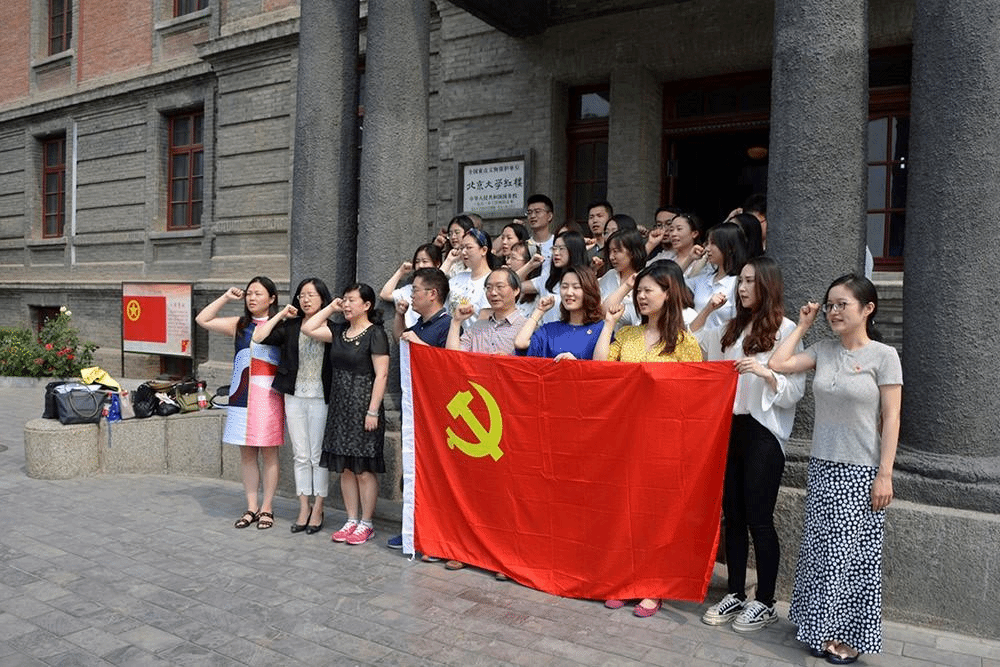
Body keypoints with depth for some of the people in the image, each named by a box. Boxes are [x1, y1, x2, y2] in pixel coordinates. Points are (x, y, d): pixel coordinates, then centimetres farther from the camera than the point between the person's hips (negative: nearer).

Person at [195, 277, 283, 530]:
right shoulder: (239, 325, 13)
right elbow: (202, 320, 13)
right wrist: (226, 297, 10)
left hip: (269, 395, -4)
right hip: (242, 395, 4)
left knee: (268, 452, 2)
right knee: (246, 452, 8)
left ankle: (267, 508, 13)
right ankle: (251, 508, 18)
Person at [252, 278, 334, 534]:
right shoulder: (290, 327, 8)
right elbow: (258, 337, -1)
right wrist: (281, 315, 1)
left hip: (320, 398, -3)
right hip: (295, 397, 3)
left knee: (318, 455, 2)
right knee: (300, 455, 9)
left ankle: (317, 510, 13)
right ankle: (304, 509, 19)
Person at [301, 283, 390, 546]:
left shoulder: (375, 334, -9)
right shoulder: (339, 330, 12)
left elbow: (381, 375, -14)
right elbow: (308, 328, 8)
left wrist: (373, 411, -18)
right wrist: (331, 308, 8)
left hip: (363, 405, -7)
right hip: (340, 406, 7)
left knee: (364, 469, 0)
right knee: (345, 468, 11)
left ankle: (366, 524, 11)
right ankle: (352, 521, 21)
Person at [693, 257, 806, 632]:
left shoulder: (784, 329, -5)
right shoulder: (733, 327, 13)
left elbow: (795, 390, -9)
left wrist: (765, 372, -25)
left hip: (763, 432, -6)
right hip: (731, 427, 6)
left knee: (759, 520, 1)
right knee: (732, 515, 11)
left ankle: (765, 603, 16)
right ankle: (735, 595, 23)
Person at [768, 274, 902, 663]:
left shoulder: (883, 356, -8)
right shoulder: (823, 351, 5)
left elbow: (891, 418, -9)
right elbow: (777, 363, -3)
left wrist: (885, 475, -12)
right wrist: (803, 325, 3)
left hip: (862, 472, -4)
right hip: (823, 467, 5)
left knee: (853, 555, 4)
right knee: (822, 551, 12)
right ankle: (824, 629, 27)